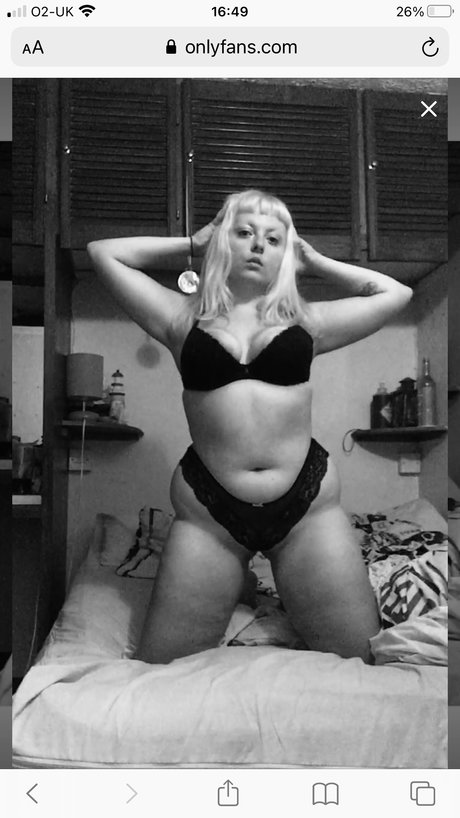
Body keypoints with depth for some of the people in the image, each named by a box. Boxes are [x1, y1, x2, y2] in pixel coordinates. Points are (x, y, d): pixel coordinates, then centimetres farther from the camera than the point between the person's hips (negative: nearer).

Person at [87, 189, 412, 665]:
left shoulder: (305, 321, 10)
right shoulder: (184, 318, 8)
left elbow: (396, 293, 15)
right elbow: (103, 252, 9)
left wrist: (314, 263, 16)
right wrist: (191, 245, 14)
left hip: (307, 502, 1)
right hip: (207, 511, 0)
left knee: (367, 661, 6)